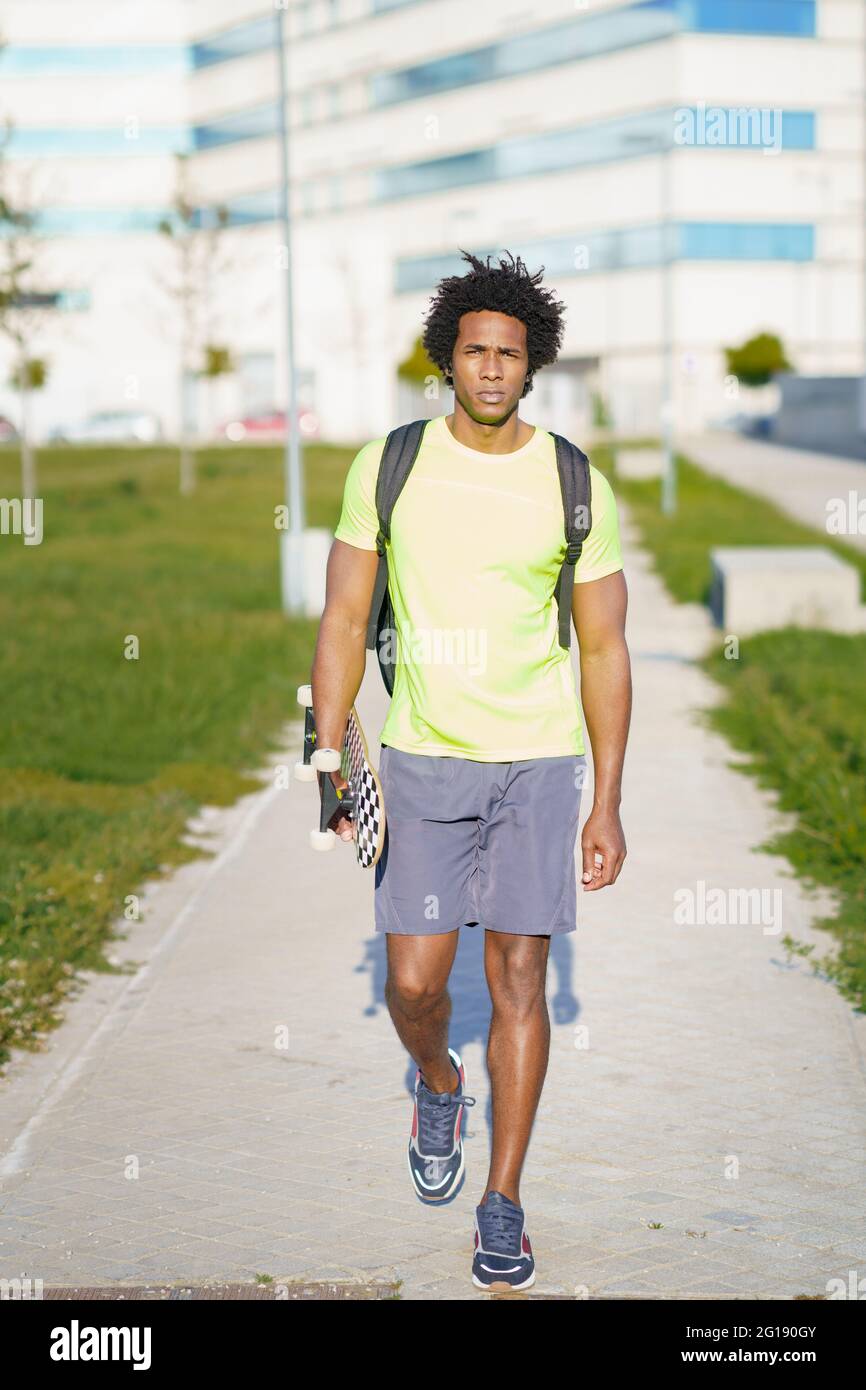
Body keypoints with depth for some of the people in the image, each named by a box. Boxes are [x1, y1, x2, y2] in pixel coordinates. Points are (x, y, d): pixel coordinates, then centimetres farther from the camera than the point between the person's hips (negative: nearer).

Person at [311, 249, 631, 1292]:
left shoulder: (577, 486, -2)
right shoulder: (387, 465, -1)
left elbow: (604, 649, 2)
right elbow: (344, 621, 4)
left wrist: (607, 804, -1)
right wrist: (328, 761, -3)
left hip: (537, 763, 0)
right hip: (420, 758, 1)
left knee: (518, 981, 1)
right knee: (414, 981, -1)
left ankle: (503, 1205, 13)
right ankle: (437, 1086, 35)